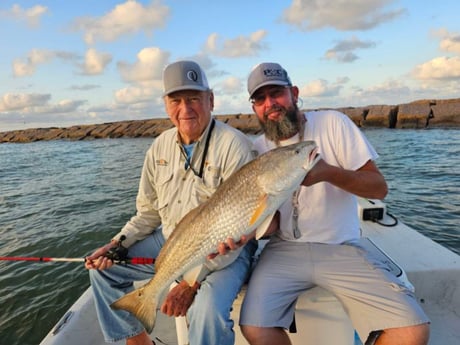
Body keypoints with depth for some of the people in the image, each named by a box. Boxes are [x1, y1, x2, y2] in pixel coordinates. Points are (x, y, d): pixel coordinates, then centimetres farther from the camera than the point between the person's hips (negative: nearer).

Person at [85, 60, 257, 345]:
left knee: (208, 309, -34)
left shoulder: (234, 145, -20)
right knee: (103, 268, 7)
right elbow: (149, 211, 11)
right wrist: (118, 243, -4)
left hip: (225, 249, -6)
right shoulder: (160, 146, 2)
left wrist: (192, 281, -25)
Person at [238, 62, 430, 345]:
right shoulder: (257, 148, 3)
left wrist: (328, 172, -24)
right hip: (285, 249, 2)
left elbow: (380, 187, -6)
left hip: (342, 248, -1)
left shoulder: (333, 123, -3)